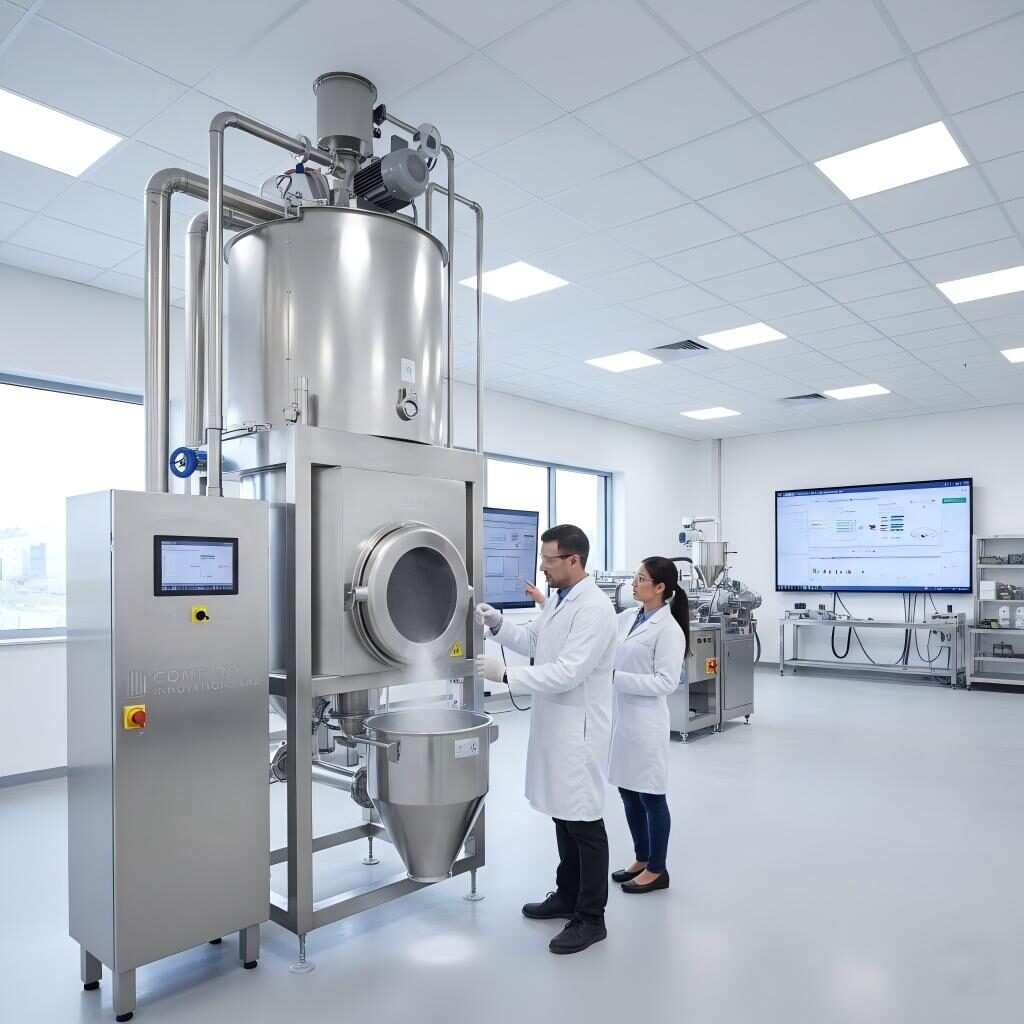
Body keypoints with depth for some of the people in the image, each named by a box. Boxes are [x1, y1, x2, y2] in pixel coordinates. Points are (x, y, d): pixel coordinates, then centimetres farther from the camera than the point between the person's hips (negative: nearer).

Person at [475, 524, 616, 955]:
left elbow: (567, 673, -27)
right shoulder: (558, 598, 9)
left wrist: (505, 675, -25)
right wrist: (498, 624, 1)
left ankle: (591, 917, 16)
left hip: (579, 727, -9)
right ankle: (567, 895, 34)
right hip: (553, 723, 9)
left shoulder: (594, 609, -22)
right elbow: (532, 641, 18)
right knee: (563, 815, 19)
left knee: (584, 821, 2)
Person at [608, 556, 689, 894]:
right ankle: (642, 859, 34)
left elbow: (665, 682, -18)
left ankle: (657, 870, 24)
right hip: (618, 715, 7)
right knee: (628, 792, 17)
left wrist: (616, 678, -22)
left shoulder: (669, 629, -14)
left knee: (650, 796, 8)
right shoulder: (627, 617, 6)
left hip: (644, 721, -7)